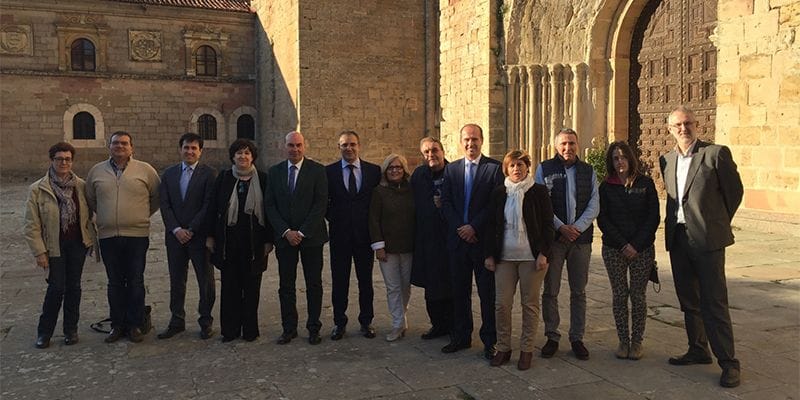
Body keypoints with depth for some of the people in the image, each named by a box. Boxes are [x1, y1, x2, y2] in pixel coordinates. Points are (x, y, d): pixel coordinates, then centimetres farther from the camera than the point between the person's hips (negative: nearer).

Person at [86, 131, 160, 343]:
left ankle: (135, 325, 13)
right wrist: (105, 215, 14)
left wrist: (143, 214, 8)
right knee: (114, 283, 9)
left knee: (135, 282, 3)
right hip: (108, 236, 2)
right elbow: (90, 200, 19)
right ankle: (117, 325, 19)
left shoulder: (145, 170, 1)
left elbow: (158, 196, 8)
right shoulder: (96, 171, 8)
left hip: (137, 235, -2)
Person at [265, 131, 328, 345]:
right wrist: (286, 231, -9)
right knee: (286, 285, 6)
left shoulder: (317, 170, -3)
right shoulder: (275, 171, 6)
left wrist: (302, 232, -13)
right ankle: (289, 328, 15)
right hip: (284, 237, 2)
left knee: (314, 285, 5)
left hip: (311, 236, -2)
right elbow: (270, 205, 3)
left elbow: (321, 204, -8)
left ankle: (314, 328, 15)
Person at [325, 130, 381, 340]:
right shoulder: (329, 171, 2)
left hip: (364, 233, 1)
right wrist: (332, 218, -1)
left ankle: (366, 321, 20)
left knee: (365, 280, 8)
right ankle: (339, 322, 17)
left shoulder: (373, 170, 3)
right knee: (339, 281, 6)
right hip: (339, 234, 0)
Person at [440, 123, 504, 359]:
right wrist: (460, 228, -7)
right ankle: (461, 337, 23)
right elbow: (446, 202, 6)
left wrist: (474, 227, -13)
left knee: (488, 293, 3)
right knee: (459, 292, 11)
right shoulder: (451, 169, 11)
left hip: (484, 240, -4)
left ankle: (489, 341, 13)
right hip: (458, 239, 4)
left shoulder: (495, 168, -2)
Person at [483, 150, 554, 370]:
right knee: (502, 304, 1)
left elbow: (547, 224, 0)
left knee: (530, 304, 5)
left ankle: (526, 350, 16)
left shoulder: (539, 192, 0)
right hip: (504, 257, 2)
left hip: (531, 257, -2)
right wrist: (489, 254, 5)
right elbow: (491, 225, 10)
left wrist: (543, 253, -9)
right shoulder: (499, 193, 8)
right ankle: (503, 348, 16)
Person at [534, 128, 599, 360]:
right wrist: (560, 227, -12)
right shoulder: (544, 169, 4)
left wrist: (576, 228, -11)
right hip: (552, 237, -2)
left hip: (581, 238, 2)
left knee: (579, 291, 7)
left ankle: (577, 338, 18)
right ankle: (552, 337, 15)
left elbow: (594, 205, 3)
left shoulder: (588, 171, 10)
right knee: (550, 291, 3)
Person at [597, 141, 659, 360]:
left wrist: (636, 245, -10)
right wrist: (622, 245, -10)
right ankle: (623, 340, 13)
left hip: (642, 249, 0)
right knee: (619, 295, 3)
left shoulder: (645, 183, 2)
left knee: (638, 295, 3)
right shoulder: (606, 187, 3)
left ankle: (637, 341, 14)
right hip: (613, 249, 1)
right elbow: (602, 219, -1)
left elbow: (653, 217, -1)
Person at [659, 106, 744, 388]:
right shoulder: (667, 160, 10)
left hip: (707, 239, -6)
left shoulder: (716, 153, -6)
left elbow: (735, 191, 1)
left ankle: (728, 362, 4)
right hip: (678, 238, 6)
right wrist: (675, 225, 15)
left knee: (714, 302, -4)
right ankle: (698, 350, 28)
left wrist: (717, 224, 9)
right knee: (688, 300, 14)